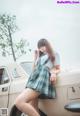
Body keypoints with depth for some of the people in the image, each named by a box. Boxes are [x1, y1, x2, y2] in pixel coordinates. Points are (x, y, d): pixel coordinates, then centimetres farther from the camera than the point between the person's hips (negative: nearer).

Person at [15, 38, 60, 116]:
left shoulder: (54, 54, 23)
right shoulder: (40, 57, 38)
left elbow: (58, 69, 15)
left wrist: (54, 73, -8)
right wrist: (35, 57, 30)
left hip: (43, 76, -7)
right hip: (34, 78, 7)